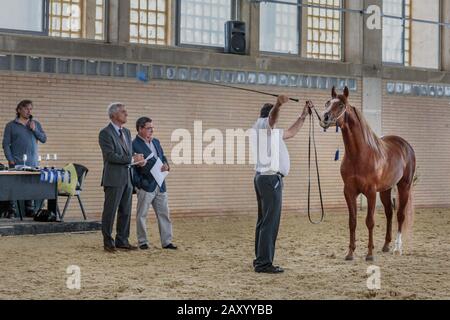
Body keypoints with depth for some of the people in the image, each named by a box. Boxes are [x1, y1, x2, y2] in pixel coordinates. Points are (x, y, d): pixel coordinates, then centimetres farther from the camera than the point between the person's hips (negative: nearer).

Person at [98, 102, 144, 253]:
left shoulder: (126, 132, 16)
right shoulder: (105, 133, -9)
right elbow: (110, 156, -18)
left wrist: (137, 160, 4)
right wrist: (132, 159, -18)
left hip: (127, 178, 8)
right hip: (114, 179, -8)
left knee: (125, 212, 10)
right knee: (110, 212, 0)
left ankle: (122, 241, 18)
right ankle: (108, 242, 7)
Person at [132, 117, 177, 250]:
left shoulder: (156, 142, 13)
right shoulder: (135, 145, -11)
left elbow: (163, 157, 20)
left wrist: (166, 165, -2)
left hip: (160, 185, 7)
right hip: (146, 186, -7)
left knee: (164, 213, 7)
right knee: (142, 215, 3)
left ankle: (166, 241, 11)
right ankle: (143, 242, 12)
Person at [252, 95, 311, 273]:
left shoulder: (271, 131, 25)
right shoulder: (263, 124, -4)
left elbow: (291, 133, 35)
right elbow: (272, 116, -28)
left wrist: (303, 116, 30)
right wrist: (278, 105, -49)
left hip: (263, 178, 11)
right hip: (271, 178, -11)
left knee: (264, 221, 12)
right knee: (270, 222, -11)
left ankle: (260, 260, 15)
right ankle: (264, 263, -11)